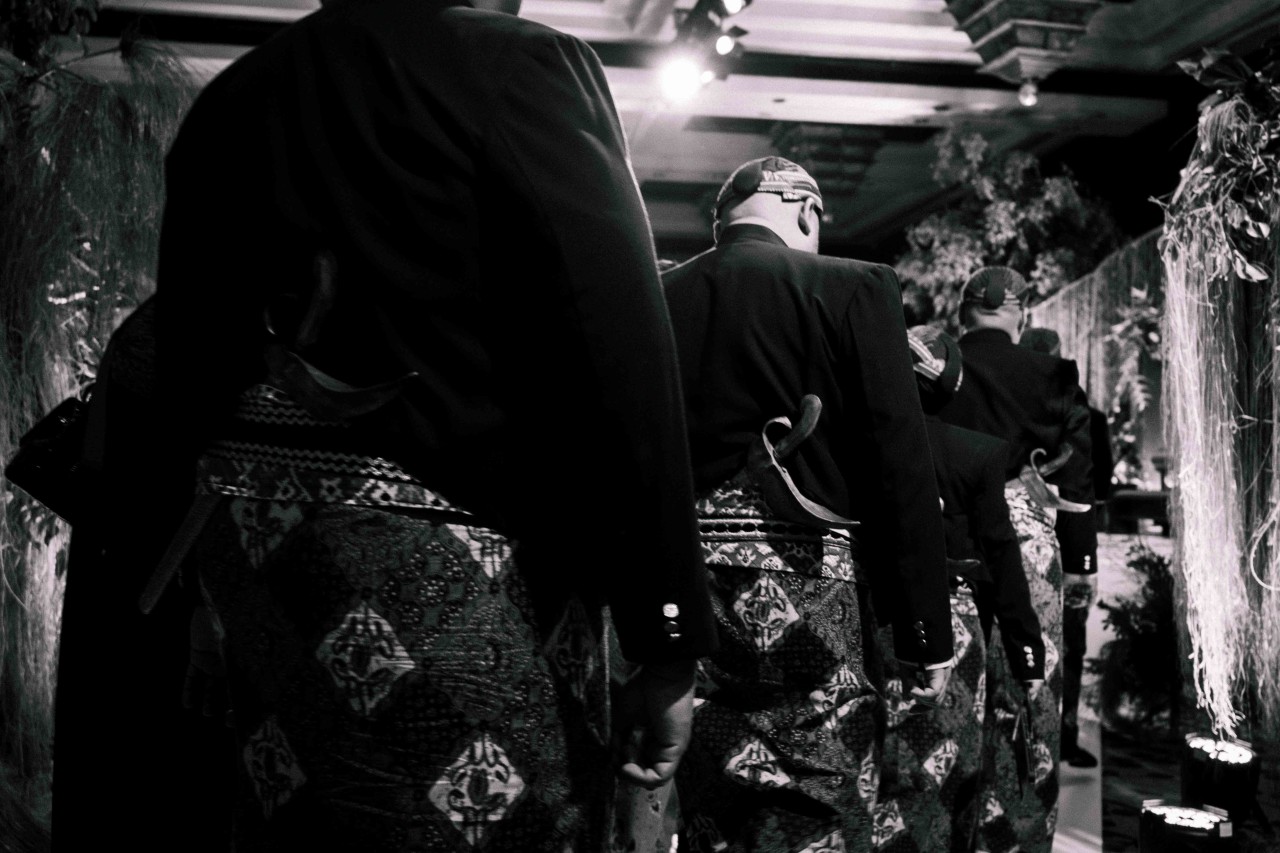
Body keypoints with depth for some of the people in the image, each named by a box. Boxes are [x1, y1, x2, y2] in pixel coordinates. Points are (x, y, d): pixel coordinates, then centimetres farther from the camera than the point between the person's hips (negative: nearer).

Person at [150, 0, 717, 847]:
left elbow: (190, 370, 15)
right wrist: (669, 636, -12)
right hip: (454, 563, -7)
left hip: (255, 553, 7)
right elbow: (621, 364, -15)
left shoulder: (230, 98, 12)